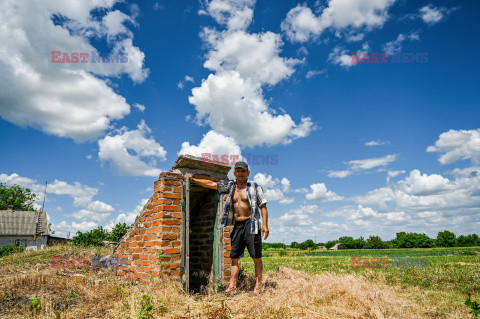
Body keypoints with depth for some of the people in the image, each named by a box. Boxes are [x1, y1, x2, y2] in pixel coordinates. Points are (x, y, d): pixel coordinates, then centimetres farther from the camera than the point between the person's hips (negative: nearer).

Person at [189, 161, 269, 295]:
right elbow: (211, 184, 14)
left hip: (251, 224, -4)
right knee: (234, 257, 3)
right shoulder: (230, 186, 13)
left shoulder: (255, 187, 2)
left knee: (256, 257, -3)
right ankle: (232, 287, 6)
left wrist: (265, 225, -11)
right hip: (237, 225, 4)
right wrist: (194, 180, 9)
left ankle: (258, 286, 4)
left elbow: (263, 207, -2)